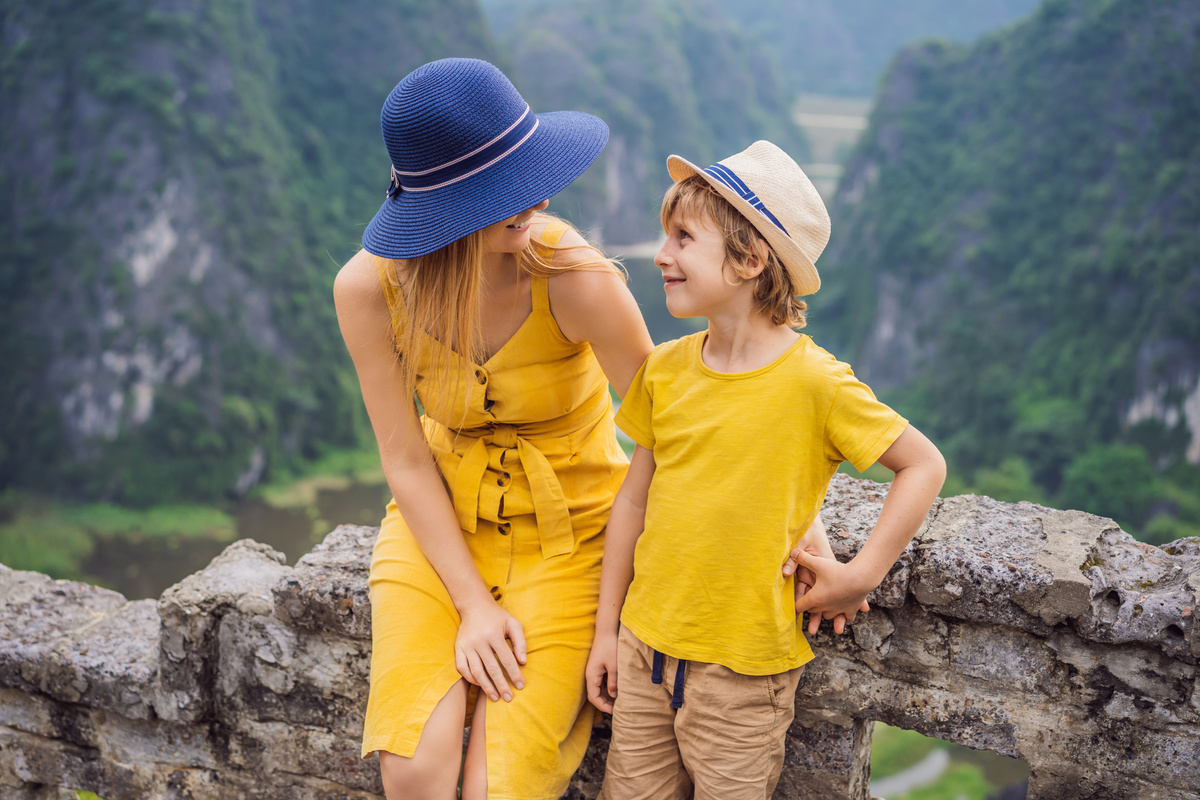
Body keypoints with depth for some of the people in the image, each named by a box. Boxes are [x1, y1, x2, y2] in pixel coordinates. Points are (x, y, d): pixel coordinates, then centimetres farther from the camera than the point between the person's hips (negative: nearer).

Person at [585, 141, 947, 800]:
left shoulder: (813, 381, -15)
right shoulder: (665, 369, 0)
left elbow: (924, 464, -7)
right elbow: (634, 499, 7)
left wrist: (861, 574, -12)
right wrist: (607, 629, 8)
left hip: (743, 670, -4)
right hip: (645, 646, 5)